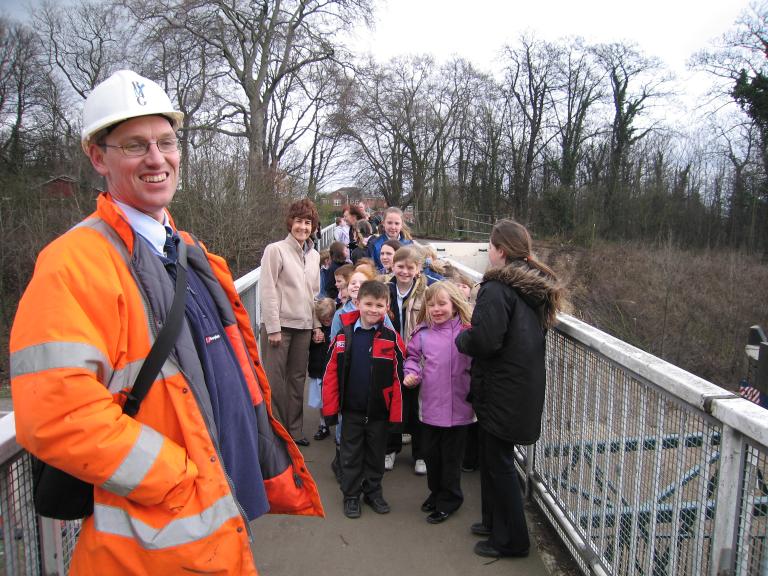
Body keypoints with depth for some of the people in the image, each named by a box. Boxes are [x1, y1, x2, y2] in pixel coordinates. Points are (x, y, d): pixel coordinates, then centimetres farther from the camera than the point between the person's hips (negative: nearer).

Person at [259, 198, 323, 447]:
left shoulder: (314, 255, 12)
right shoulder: (276, 250, -7)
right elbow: (267, 291, -11)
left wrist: (317, 324, 10)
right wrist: (273, 328, -14)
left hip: (304, 326, 6)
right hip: (279, 324, -6)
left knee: (297, 379, 12)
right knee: (275, 380, 0)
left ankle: (294, 429, 23)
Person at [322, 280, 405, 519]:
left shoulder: (391, 338, -9)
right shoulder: (344, 335, -6)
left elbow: (397, 378, -7)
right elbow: (331, 373, -3)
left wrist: (396, 414, -7)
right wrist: (330, 409, -5)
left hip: (379, 411, 0)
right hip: (351, 409, 1)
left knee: (376, 453, 17)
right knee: (351, 454, 14)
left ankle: (373, 491, 36)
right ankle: (351, 495, 31)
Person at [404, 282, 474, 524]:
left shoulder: (467, 331, -9)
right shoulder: (422, 332, 2)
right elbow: (412, 356, 12)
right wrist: (411, 373, -5)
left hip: (457, 406, -4)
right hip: (429, 405, 4)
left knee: (451, 457, 11)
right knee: (431, 453, 20)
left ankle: (449, 500, 32)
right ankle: (436, 492, 43)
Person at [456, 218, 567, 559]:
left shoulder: (497, 288, -20)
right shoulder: (537, 286, 7)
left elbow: (484, 340, -29)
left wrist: (461, 339, -7)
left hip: (501, 391, -9)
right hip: (526, 387, 9)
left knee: (497, 462, 7)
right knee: (495, 457, 22)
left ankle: (510, 539, 21)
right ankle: (495, 521, 37)